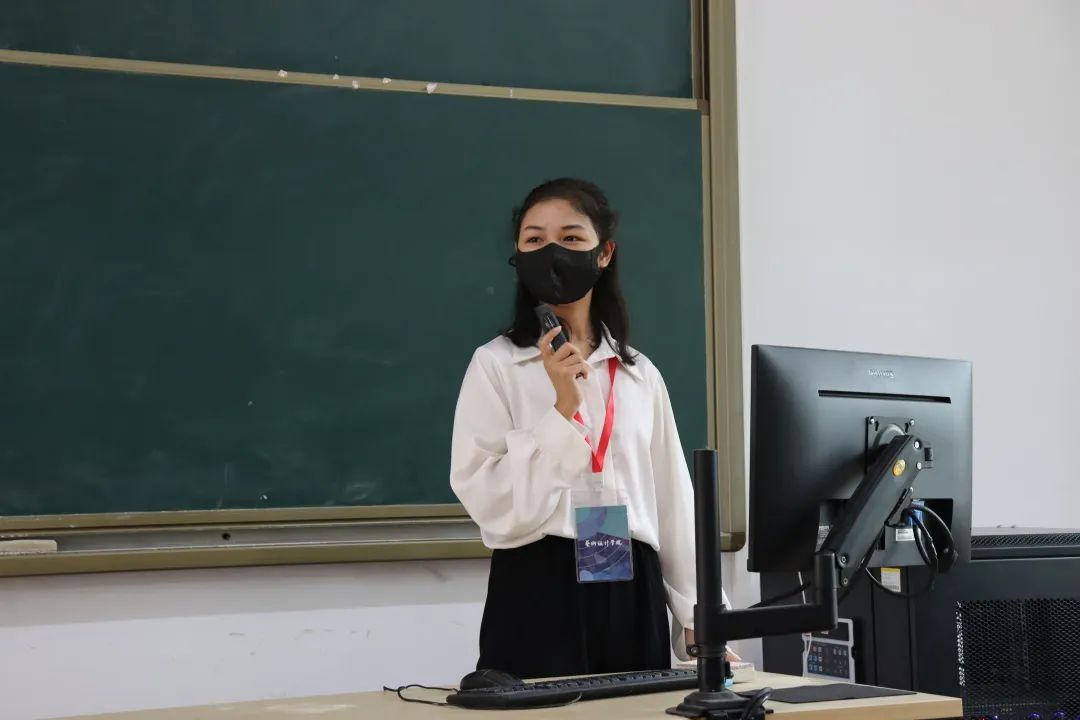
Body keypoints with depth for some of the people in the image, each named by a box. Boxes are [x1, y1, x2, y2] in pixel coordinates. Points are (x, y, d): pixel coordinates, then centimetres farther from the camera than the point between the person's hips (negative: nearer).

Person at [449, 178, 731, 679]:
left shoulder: (640, 373, 13)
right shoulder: (496, 364, 0)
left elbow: (673, 502, 14)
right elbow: (487, 499, -10)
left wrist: (699, 615, 10)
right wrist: (564, 409, -16)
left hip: (634, 592, 4)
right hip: (538, 589, -4)